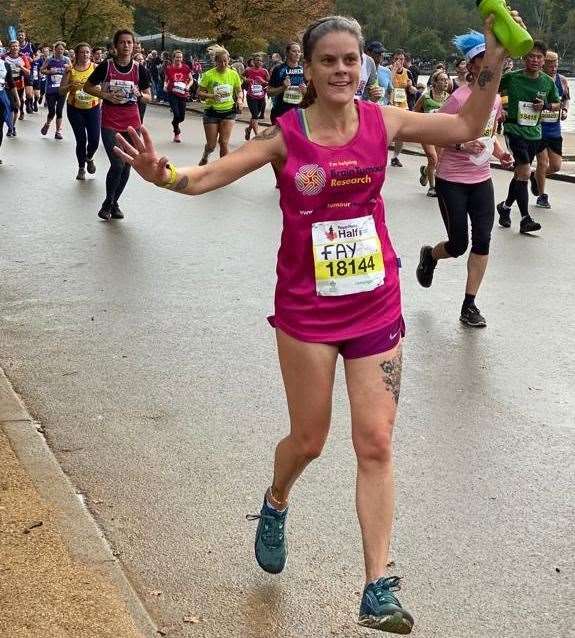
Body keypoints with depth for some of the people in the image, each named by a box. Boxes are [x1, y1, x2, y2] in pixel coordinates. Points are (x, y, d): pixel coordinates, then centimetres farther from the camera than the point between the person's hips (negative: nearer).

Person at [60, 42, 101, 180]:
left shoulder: (95, 67, -2)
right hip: (75, 109, 0)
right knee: (81, 140, 0)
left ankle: (89, 158, 31)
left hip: (93, 108, 0)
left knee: (94, 140, -4)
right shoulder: (71, 70, -2)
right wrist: (70, 86, -20)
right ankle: (81, 168, 20)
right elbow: (61, 91, -1)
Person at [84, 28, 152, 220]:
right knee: (117, 164, -13)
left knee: (126, 165, 8)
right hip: (110, 123, -3)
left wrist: (140, 94, -13)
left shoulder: (139, 70, 1)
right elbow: (87, 87, 4)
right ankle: (108, 203, 8)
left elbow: (149, 96, 9)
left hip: (132, 123, 3)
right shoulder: (106, 66, -5)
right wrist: (105, 95, -12)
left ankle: (113, 202, 25)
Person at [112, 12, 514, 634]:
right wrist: (165, 175, -35)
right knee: (308, 440, 11)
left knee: (376, 444, -1)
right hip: (307, 311, -2)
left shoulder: (382, 121, -3)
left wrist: (493, 62, -6)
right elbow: (210, 176, -14)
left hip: (376, 308, 2)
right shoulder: (287, 135, -10)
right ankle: (275, 505, 47)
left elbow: (465, 127, 5)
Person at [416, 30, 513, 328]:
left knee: (482, 241, -2)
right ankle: (429, 255, 38)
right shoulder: (459, 98, -17)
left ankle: (469, 305, 9)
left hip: (481, 180, 6)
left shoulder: (495, 98, 4)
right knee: (458, 245, 1)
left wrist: (499, 151, 0)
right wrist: (461, 144, -28)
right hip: (452, 181, -6)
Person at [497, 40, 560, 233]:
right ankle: (525, 218, -11)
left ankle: (505, 207, 35)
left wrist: (546, 105, -7)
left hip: (534, 132, 5)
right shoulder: (511, 78, -9)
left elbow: (557, 104, 14)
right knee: (524, 173, -14)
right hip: (514, 130, -5)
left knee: (520, 174, 15)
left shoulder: (548, 82, 1)